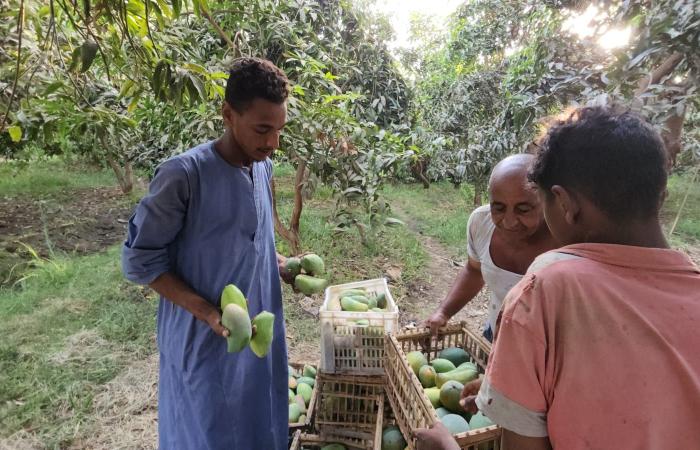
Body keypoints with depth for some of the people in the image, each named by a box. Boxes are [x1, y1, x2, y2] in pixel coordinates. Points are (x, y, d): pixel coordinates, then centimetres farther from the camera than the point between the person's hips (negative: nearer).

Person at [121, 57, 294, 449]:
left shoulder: (264, 168, -1)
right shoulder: (183, 175, -22)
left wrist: (281, 264, 0)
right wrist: (209, 313, -23)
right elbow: (140, 260, -15)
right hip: (205, 342, -6)